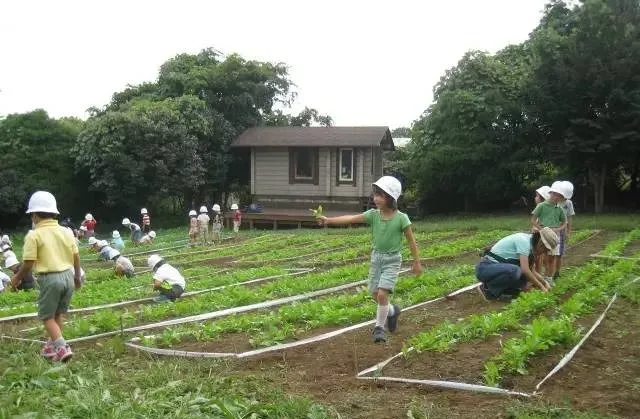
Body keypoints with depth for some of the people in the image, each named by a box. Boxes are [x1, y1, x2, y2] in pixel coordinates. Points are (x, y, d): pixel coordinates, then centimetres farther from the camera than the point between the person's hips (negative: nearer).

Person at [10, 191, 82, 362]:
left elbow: (28, 264, -11)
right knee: (58, 314, 20)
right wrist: (77, 276, 25)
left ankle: (62, 348, -8)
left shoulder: (34, 235, -9)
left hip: (50, 278, -6)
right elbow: (76, 257, 10)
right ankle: (53, 345, 30)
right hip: (68, 276, 6)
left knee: (47, 316, 6)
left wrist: (17, 278, 8)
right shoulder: (65, 232, 7)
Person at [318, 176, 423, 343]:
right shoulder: (373, 214, -6)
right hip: (376, 257, 5)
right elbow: (351, 218, -16)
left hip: (392, 260, -4)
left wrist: (417, 262, -1)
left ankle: (379, 327, 2)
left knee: (382, 293, -16)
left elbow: (411, 241, -6)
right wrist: (329, 219, -27)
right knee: (376, 295, 11)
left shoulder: (401, 218, -15)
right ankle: (392, 311, 42)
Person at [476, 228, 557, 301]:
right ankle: (488, 289, -12)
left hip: (498, 268, 10)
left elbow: (531, 270, 18)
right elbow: (525, 270, -26)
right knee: (514, 271, -34)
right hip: (485, 267, -10)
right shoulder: (524, 241, -19)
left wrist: (545, 283, 6)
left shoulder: (529, 243, 9)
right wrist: (541, 287, -17)